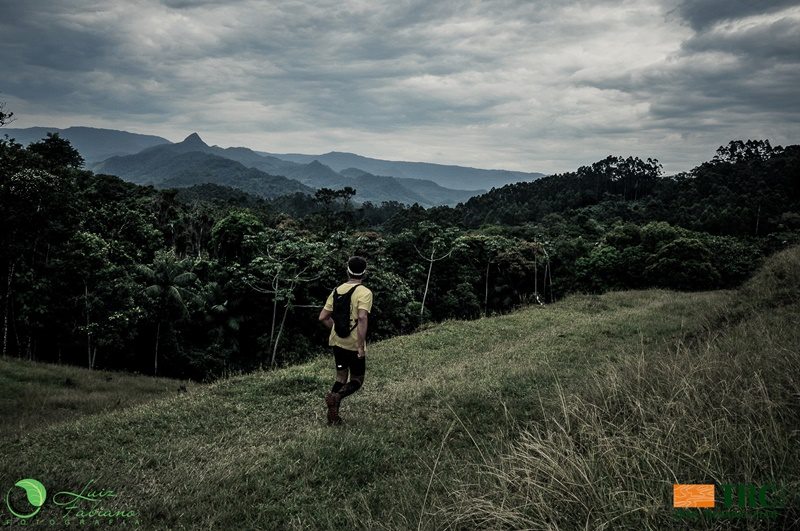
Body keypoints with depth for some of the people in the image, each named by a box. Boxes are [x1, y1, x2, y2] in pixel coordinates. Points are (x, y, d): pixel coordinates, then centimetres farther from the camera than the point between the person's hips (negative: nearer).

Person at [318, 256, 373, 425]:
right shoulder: (364, 293, -13)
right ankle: (336, 396, -20)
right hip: (354, 345, -5)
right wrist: (361, 346, -23)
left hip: (337, 342, 6)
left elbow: (323, 317, 6)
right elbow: (362, 318, -27)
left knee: (341, 376, 18)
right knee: (357, 380, 8)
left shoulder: (337, 290, 5)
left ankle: (333, 416, 12)